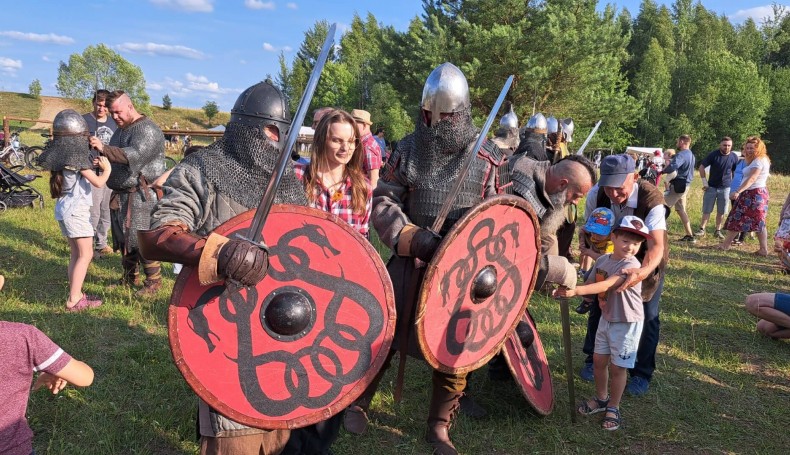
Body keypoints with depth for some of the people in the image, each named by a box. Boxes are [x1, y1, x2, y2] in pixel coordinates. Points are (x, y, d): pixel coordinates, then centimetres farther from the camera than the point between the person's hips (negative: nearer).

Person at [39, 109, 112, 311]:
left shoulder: (60, 156, 8)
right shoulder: (76, 156, -17)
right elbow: (98, 182, -18)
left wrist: (90, 165, 9)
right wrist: (107, 169, -1)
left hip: (64, 209, 9)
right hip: (76, 210, -9)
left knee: (76, 254, 15)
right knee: (86, 254, -4)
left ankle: (75, 294, 20)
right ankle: (74, 300, -5)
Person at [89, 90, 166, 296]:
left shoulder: (147, 130, -13)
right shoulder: (121, 129, 18)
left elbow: (135, 155, -29)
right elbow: (115, 156, 22)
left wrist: (104, 149, -34)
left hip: (143, 194, -9)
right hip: (125, 193, 9)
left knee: (141, 239, -9)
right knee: (124, 237, 14)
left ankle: (154, 281, 2)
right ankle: (129, 278, 26)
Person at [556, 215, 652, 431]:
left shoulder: (631, 265, -24)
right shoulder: (602, 260, -1)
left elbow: (606, 285, -36)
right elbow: (589, 284, 1)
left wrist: (575, 291, -44)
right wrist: (567, 290, -19)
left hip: (627, 323, -6)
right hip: (606, 318, 6)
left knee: (617, 367, 4)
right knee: (598, 360, 15)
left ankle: (613, 408, 23)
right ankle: (601, 399, 37)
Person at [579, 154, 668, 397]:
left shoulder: (651, 199, -37)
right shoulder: (596, 195, -27)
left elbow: (657, 245, -46)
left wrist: (643, 272, -66)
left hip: (647, 259, -3)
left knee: (647, 315, -2)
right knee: (598, 306, 5)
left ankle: (641, 373, 17)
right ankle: (593, 359, 27)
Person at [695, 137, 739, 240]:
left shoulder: (734, 157, -3)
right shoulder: (713, 155, -9)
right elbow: (702, 167, -3)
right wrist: (704, 182, -6)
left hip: (725, 188, 1)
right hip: (711, 187, -1)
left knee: (721, 212, 8)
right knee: (706, 210, 0)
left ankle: (718, 231, 17)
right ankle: (702, 230, 5)